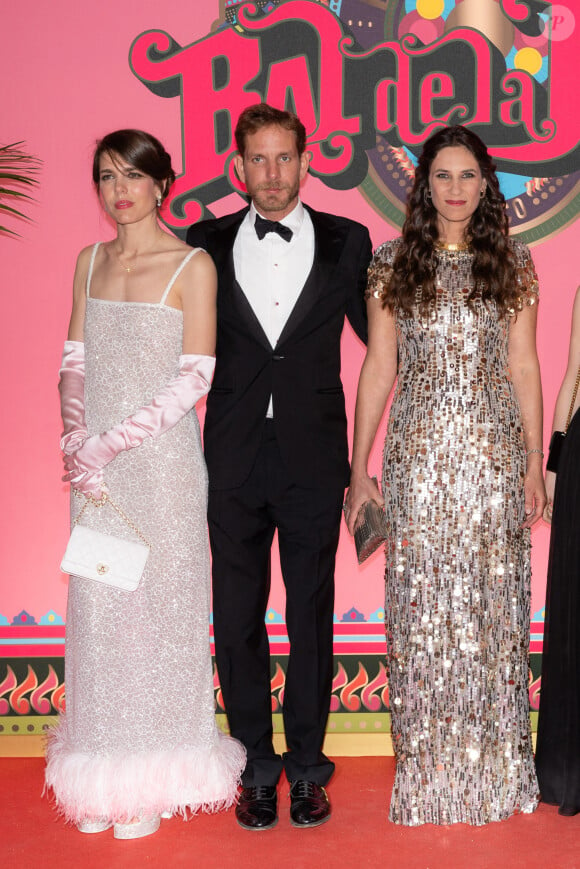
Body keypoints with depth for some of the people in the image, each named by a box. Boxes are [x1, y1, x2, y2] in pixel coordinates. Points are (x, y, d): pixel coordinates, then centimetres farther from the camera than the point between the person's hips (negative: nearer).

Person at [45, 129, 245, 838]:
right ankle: (102, 777, 20)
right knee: (97, 607, 7)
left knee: (157, 605, 1)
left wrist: (114, 441, -14)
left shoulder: (193, 265, -4)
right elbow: (74, 363, 10)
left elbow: (195, 376, -10)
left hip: (162, 459, -4)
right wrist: (77, 441, -7)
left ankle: (152, 779, 16)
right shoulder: (90, 262, 12)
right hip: (95, 462, 5)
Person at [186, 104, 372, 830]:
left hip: (313, 459, -1)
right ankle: (256, 768, 22)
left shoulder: (346, 242, 4)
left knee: (311, 614, 8)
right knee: (236, 618, 7)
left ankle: (306, 766, 23)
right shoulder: (207, 245, 5)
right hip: (234, 458, 1)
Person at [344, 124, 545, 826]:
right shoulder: (393, 264, 4)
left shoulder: (512, 263, 6)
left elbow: (524, 366, 7)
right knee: (421, 603, 2)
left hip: (493, 452, 1)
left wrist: (534, 465, 4)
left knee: (492, 602, 4)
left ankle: (493, 762, 18)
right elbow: (378, 366, 4)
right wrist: (359, 468, 2)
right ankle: (426, 763, 15)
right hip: (419, 453, 0)